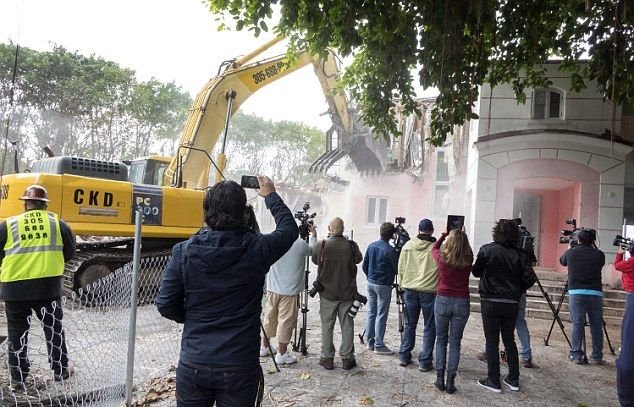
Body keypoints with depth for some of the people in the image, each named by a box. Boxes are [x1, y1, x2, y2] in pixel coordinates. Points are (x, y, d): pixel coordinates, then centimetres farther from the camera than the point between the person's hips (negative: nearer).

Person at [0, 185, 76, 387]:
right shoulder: (57, 223, 1)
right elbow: (70, 252, 8)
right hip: (48, 285, 0)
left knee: (17, 331, 14)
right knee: (53, 328, 14)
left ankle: (18, 377, 22)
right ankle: (60, 370, 25)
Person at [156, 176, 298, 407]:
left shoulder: (184, 251, -9)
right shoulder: (257, 249, -13)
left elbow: (165, 305, -3)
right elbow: (289, 228, 7)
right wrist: (270, 196, 20)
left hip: (193, 366, 1)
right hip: (240, 368, -1)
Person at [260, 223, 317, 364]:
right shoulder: (300, 243, -13)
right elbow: (312, 251, 7)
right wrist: (314, 235, 19)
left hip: (272, 289, 5)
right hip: (290, 290, -5)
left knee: (269, 318, 17)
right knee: (286, 321, 4)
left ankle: (264, 347, 32)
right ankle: (282, 354, 11)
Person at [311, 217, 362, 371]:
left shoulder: (321, 246, -12)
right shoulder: (352, 246, -11)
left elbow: (315, 260, 5)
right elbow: (358, 259, 7)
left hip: (327, 294, 0)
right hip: (348, 294, 0)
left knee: (327, 326, 11)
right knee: (347, 326, 11)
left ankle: (327, 358, 18)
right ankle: (347, 358, 19)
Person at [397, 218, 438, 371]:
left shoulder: (407, 246, 0)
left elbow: (400, 269, 5)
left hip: (410, 290, 3)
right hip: (429, 291, -3)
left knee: (409, 325, 17)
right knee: (429, 327, 9)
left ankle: (404, 356, 23)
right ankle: (425, 362, 12)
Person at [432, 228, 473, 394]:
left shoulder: (442, 258, -10)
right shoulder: (468, 260, -8)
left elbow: (434, 248, 14)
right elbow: (468, 250, 18)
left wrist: (443, 235, 25)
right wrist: (462, 237, 22)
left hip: (443, 301, -1)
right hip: (462, 303, 1)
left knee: (441, 340, 13)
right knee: (455, 343, 9)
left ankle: (440, 378, 12)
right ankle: (450, 381, 10)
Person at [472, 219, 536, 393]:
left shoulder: (487, 250, -10)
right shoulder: (520, 254, -2)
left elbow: (476, 272, -4)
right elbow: (530, 278, -6)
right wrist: (517, 290, 10)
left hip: (490, 302, -3)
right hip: (512, 304, 4)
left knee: (492, 342, 6)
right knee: (509, 340, 17)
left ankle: (494, 381, 12)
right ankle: (513, 380, 24)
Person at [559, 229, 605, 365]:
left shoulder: (571, 252, 2)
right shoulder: (599, 255, 1)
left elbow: (562, 261, 23)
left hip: (576, 293, -1)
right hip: (595, 293, 1)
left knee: (577, 324, 2)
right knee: (596, 326, 9)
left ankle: (576, 355, 4)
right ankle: (597, 356, 18)